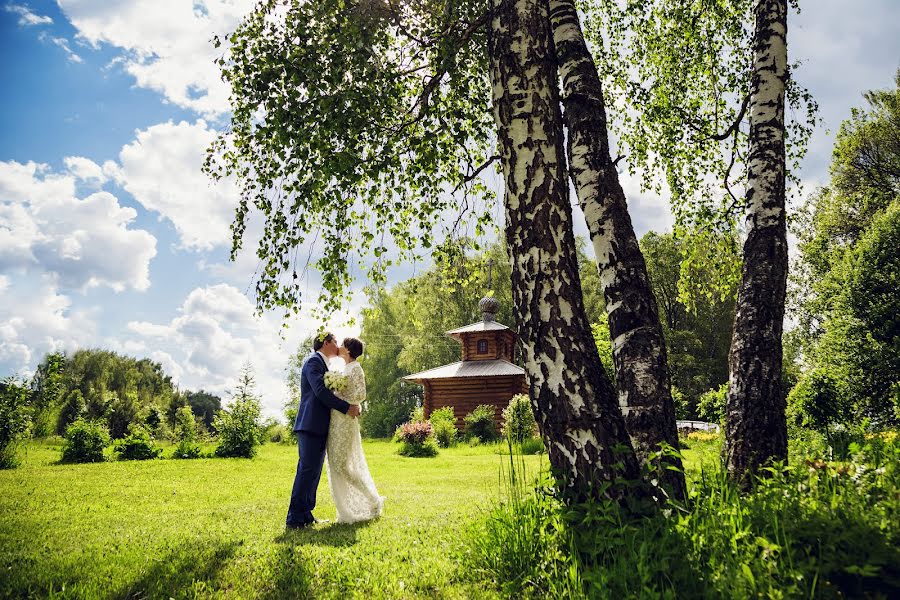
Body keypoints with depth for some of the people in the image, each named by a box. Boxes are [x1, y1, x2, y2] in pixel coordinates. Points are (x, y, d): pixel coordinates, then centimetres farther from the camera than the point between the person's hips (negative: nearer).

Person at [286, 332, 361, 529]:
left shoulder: (323, 363, 22)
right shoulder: (314, 361, -8)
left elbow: (328, 392, 17)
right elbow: (320, 391, -19)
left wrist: (352, 406, 2)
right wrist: (346, 408, -17)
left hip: (319, 426, 10)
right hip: (311, 424, -10)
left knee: (313, 470, 10)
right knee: (308, 469, -10)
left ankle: (305, 514, 15)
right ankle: (295, 518, -7)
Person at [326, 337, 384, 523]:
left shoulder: (355, 368, -8)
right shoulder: (345, 369, 18)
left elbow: (360, 395, -17)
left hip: (345, 421, -9)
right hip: (336, 422, 9)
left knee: (341, 466, -8)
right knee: (334, 466, 7)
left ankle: (374, 500, 5)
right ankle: (345, 513, 12)